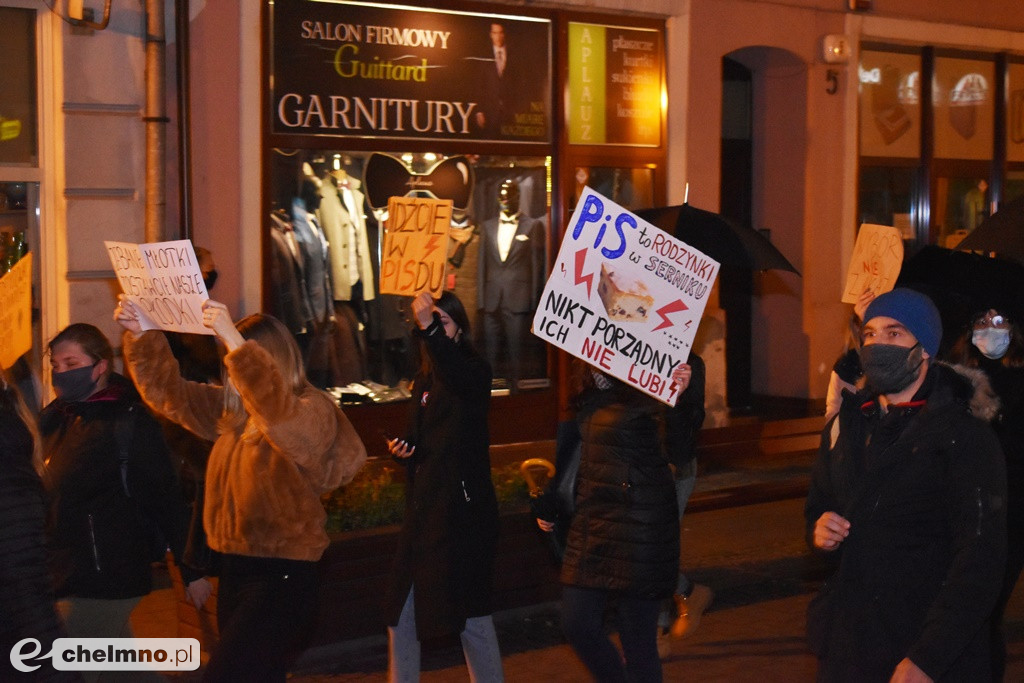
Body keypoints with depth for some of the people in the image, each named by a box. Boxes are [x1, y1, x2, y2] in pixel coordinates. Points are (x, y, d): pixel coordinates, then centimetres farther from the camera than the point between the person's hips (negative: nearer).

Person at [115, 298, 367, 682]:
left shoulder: (312, 411, -11)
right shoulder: (230, 411, 12)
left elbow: (278, 414, -33)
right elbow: (169, 393, 17)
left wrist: (236, 344, -39)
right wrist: (141, 335, 4)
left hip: (282, 578, -8)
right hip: (235, 573, 8)